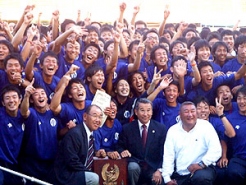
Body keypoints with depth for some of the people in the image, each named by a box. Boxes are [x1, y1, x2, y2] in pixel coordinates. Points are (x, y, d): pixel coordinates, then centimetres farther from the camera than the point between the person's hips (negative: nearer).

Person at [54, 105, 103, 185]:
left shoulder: (90, 133, 8)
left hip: (81, 172, 9)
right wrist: (91, 173, -19)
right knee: (94, 178, -27)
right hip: (67, 174, -9)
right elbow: (72, 162, -23)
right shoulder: (75, 133, -19)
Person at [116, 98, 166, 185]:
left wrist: (159, 171, -15)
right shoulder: (127, 128, 2)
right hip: (135, 164, 1)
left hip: (153, 168, 0)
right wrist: (122, 151, -15)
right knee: (133, 167, -32)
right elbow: (119, 146, 10)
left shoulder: (161, 128, 2)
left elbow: (164, 153, -2)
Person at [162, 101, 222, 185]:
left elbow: (216, 150, -12)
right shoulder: (173, 130, 6)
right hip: (180, 175, 3)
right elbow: (168, 156, 3)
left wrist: (201, 164, -24)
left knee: (201, 177, -35)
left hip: (203, 169, -3)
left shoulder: (205, 126, -3)